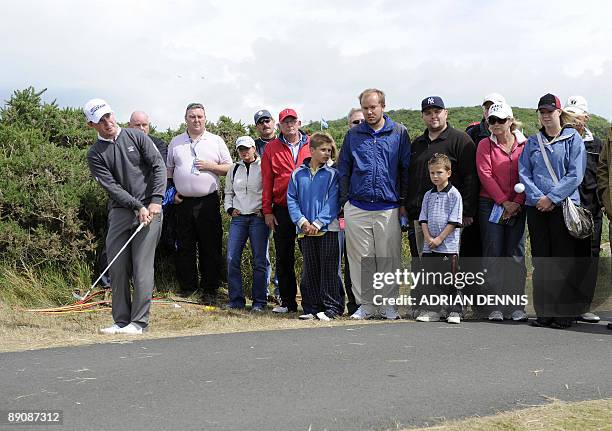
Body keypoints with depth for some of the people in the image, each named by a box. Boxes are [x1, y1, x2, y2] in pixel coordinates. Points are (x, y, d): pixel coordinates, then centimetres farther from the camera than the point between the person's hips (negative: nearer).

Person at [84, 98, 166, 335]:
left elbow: (158, 167, 0)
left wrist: (156, 201, -11)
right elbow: (112, 186, -4)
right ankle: (121, 321, 12)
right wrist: (138, 207, -15)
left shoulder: (136, 137, 5)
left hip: (150, 209, -2)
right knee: (117, 268, 2)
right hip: (119, 211, 2)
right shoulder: (95, 155, 5)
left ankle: (139, 321, -3)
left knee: (142, 266, -6)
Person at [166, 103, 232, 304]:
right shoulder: (176, 142, 12)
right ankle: (187, 287, 16)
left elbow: (229, 168, 7)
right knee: (184, 247, 5)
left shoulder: (216, 141, 7)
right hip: (183, 202, 2)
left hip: (208, 201, -2)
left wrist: (210, 166, -9)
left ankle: (210, 290, 6)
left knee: (211, 247, -1)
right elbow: (168, 170, 18)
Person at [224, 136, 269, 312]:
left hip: (258, 218, -4)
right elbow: (228, 192, 24)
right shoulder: (234, 169, 15)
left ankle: (259, 302, 5)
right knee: (232, 259, -3)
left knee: (260, 260, -2)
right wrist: (230, 209, 9)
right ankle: (236, 300, 5)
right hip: (238, 218, 4)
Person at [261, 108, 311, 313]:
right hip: (282, 210, 1)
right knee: (283, 257, 6)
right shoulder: (272, 148, 7)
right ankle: (288, 301, 15)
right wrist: (267, 211, 1)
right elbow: (267, 181, 6)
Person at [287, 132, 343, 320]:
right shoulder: (298, 174, 7)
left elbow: (332, 202, -7)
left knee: (329, 269, -2)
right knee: (309, 270, 8)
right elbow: (291, 199, 5)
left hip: (328, 229, -3)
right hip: (305, 231, 3)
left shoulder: (332, 174, 0)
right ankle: (312, 308, 16)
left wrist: (318, 223, -14)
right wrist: (301, 221, -8)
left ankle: (332, 307, 4)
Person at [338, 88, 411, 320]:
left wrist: (403, 202, 2)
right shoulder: (353, 134, 10)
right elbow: (343, 169, 12)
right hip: (356, 208, 2)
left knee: (389, 258, 1)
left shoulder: (399, 133, 5)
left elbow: (405, 169, 6)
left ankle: (387, 303, 12)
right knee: (360, 258, 5)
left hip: (388, 208, -2)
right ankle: (365, 304, 14)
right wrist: (345, 200, 5)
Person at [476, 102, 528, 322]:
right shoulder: (485, 145, 5)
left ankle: (516, 306, 7)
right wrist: (503, 201, -11)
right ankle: (495, 307, 2)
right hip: (491, 205, -1)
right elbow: (485, 175, -4)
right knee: (493, 256, -2)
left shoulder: (525, 145, 6)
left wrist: (517, 203, -9)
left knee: (516, 255, 1)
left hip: (517, 207, 1)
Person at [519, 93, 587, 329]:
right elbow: (523, 173, 7)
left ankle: (565, 312, 3)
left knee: (564, 261, -2)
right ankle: (544, 312, 10)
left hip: (564, 206, -3)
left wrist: (552, 197, -13)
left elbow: (575, 175, -6)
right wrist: (538, 198, -8)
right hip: (536, 208, 4)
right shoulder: (532, 142, 14)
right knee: (541, 261, 4)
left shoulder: (573, 139, 3)